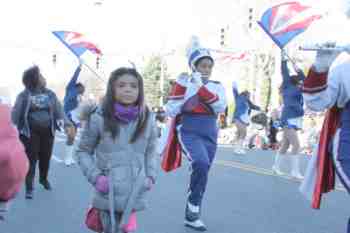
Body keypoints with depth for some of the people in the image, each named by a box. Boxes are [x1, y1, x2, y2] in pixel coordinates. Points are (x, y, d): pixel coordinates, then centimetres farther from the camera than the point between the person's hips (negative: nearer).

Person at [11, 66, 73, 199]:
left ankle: (44, 179, 39)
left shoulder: (50, 94, 6)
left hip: (47, 132, 4)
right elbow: (16, 113, -5)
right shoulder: (24, 95, -5)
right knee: (31, 159, -3)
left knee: (45, 158, 14)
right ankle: (29, 187, 5)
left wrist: (66, 123, -6)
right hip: (30, 133, -4)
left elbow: (58, 110, 5)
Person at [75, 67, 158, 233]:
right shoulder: (99, 118, -6)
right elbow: (83, 151, 4)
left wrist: (151, 176, 2)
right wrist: (95, 176, -7)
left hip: (135, 194, 2)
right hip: (108, 195, -2)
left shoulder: (147, 119, 3)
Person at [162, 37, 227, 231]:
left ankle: (192, 216, 29)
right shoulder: (184, 84, 0)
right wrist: (181, 86, -15)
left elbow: (221, 107, -12)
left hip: (210, 135, 4)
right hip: (189, 132, -4)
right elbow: (171, 111, -6)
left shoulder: (217, 87, 8)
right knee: (201, 164, -30)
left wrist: (202, 87, -20)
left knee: (202, 173, 11)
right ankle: (194, 210, -13)